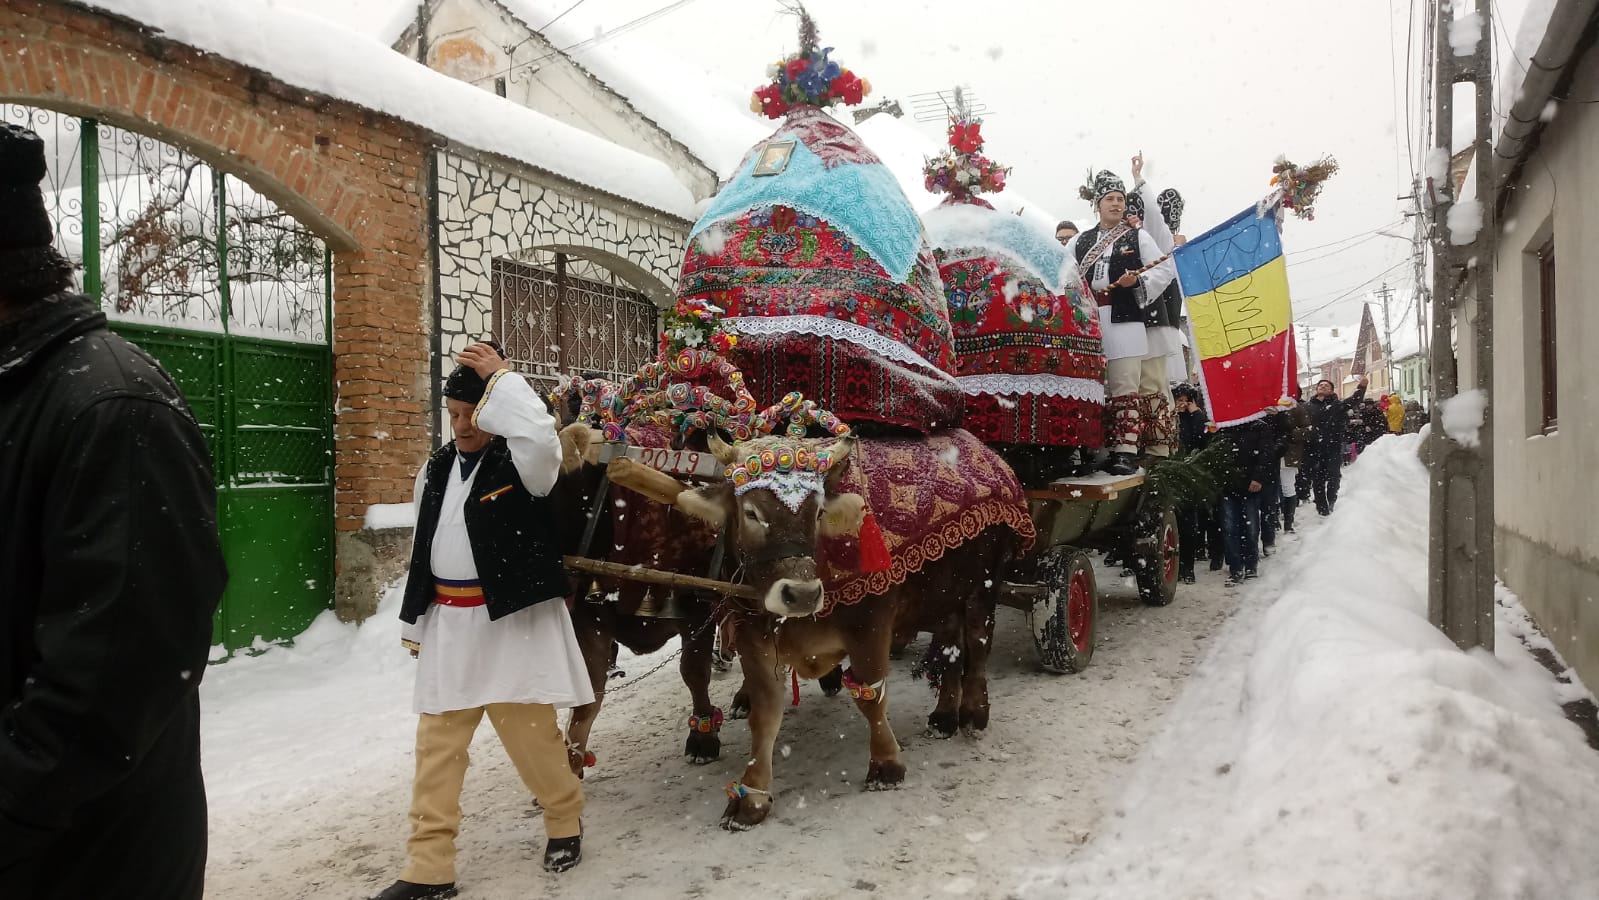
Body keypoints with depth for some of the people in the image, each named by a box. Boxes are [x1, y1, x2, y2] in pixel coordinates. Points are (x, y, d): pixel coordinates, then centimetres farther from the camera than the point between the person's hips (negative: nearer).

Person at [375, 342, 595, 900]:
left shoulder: (520, 463, -9)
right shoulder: (436, 469, 11)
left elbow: (540, 436, -36)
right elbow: (422, 550, 17)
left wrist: (502, 378, -22)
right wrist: (415, 622, 18)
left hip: (512, 622, -6)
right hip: (447, 623, 6)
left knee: (529, 731, 2)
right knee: (437, 740, 8)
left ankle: (565, 821, 30)